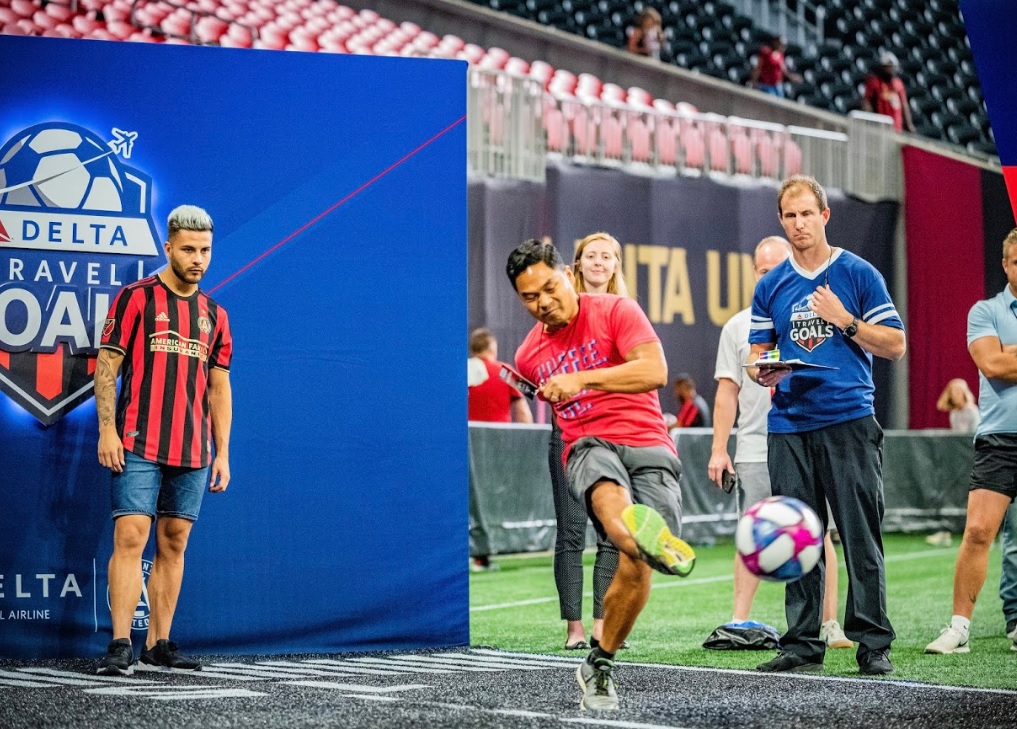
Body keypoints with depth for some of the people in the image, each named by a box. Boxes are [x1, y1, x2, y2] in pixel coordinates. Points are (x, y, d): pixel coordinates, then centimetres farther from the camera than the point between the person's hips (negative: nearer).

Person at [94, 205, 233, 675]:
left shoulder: (215, 316, 15)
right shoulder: (136, 298, 1)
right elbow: (107, 366, -3)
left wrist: (222, 451, 10)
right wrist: (107, 429, -12)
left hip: (192, 453, 5)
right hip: (138, 447, -5)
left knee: (174, 545, 6)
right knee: (130, 537, -10)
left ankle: (158, 647, 12)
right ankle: (120, 647, -11)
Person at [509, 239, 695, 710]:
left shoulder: (616, 311, 3)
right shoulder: (529, 354, 19)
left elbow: (655, 371, -13)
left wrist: (581, 379, -19)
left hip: (648, 445, -2)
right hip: (589, 447, 2)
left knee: (635, 567, -20)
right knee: (608, 494, -39)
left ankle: (599, 665, 0)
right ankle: (647, 540, -74)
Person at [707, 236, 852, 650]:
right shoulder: (738, 327, 10)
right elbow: (727, 391, 9)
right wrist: (718, 450, 2)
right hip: (754, 451, 1)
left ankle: (829, 624, 4)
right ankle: (739, 622, 6)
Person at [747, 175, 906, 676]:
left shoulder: (858, 274, 3)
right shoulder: (770, 286, 13)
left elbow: (895, 346, 2)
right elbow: (756, 352, 16)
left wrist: (845, 320, -11)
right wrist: (762, 371, -6)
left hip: (849, 422, -3)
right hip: (788, 425, 3)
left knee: (861, 535, -5)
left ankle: (873, 643, 2)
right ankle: (802, 643, 9)